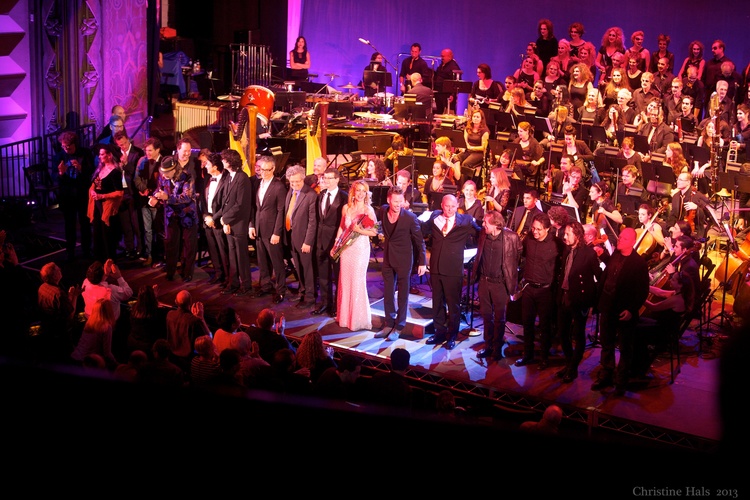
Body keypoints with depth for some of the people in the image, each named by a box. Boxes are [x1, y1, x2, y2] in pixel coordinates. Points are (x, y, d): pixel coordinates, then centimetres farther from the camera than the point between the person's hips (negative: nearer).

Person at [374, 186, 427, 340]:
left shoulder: (410, 217, -18)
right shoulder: (383, 211, -6)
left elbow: (419, 241, -8)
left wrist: (422, 262, -6)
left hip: (404, 259, -5)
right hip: (388, 258, 5)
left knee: (403, 294, 6)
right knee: (388, 293, 12)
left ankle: (398, 327, 15)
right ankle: (389, 325, 24)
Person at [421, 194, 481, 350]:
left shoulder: (465, 221, -6)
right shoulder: (434, 217, 4)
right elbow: (423, 231, 14)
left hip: (453, 270, -4)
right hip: (436, 267, 4)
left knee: (453, 304, 6)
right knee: (437, 302, 14)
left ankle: (452, 336, 18)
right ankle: (440, 332, 27)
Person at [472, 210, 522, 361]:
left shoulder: (511, 237, -17)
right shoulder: (483, 234, -4)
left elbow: (519, 254, -3)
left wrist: (511, 274, 0)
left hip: (500, 282, -4)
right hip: (484, 280, 4)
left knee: (499, 318, 7)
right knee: (486, 315, 14)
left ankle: (497, 349, 21)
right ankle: (488, 346, 27)